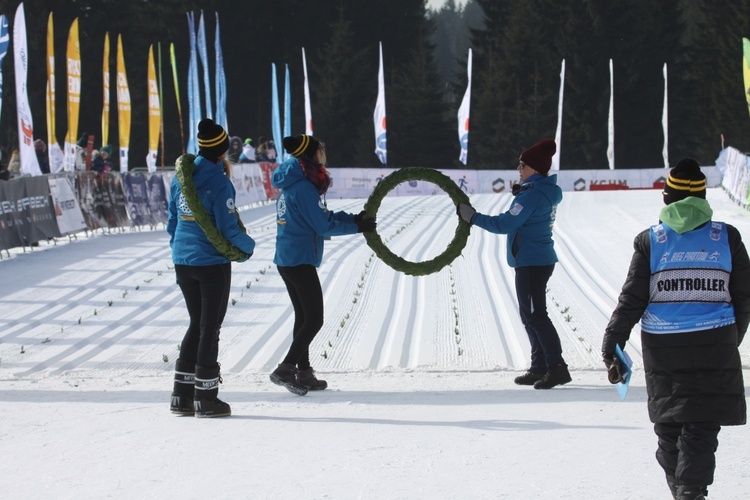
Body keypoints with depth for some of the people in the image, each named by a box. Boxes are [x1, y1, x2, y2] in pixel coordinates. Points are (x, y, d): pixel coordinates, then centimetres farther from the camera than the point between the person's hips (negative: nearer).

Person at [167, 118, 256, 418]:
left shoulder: (181, 177, 4)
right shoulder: (218, 180, -17)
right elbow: (228, 228, -16)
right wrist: (248, 247, 2)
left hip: (183, 263, 6)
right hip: (212, 263, -6)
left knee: (197, 325, 17)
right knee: (210, 328, 4)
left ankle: (182, 396, 15)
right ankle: (206, 400, 8)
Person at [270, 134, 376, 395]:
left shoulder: (292, 184, 12)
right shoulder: (304, 187, -18)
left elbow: (321, 215, 15)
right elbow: (323, 226, -17)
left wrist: (353, 218, 7)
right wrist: (357, 227, -6)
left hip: (286, 260, 10)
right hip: (300, 262, -10)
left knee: (304, 316, 17)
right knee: (314, 320, -6)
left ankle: (303, 373, 21)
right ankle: (285, 370, -11)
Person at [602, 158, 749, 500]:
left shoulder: (650, 241, -1)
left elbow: (631, 301, -3)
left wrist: (611, 348, 1)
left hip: (663, 348, 0)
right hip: (715, 349, 0)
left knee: (669, 428, 15)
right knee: (701, 429, 0)